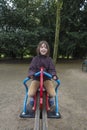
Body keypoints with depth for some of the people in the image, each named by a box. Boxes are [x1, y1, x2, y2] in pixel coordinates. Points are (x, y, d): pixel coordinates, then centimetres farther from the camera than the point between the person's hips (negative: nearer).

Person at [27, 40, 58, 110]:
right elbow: (31, 68, -7)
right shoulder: (35, 58, -2)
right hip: (36, 78, 0)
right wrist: (31, 74, -29)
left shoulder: (49, 59, 1)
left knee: (52, 94, -20)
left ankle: (51, 99, 18)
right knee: (30, 94, -21)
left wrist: (54, 75, -26)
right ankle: (32, 99, 16)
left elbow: (52, 69, -4)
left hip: (47, 79, 1)